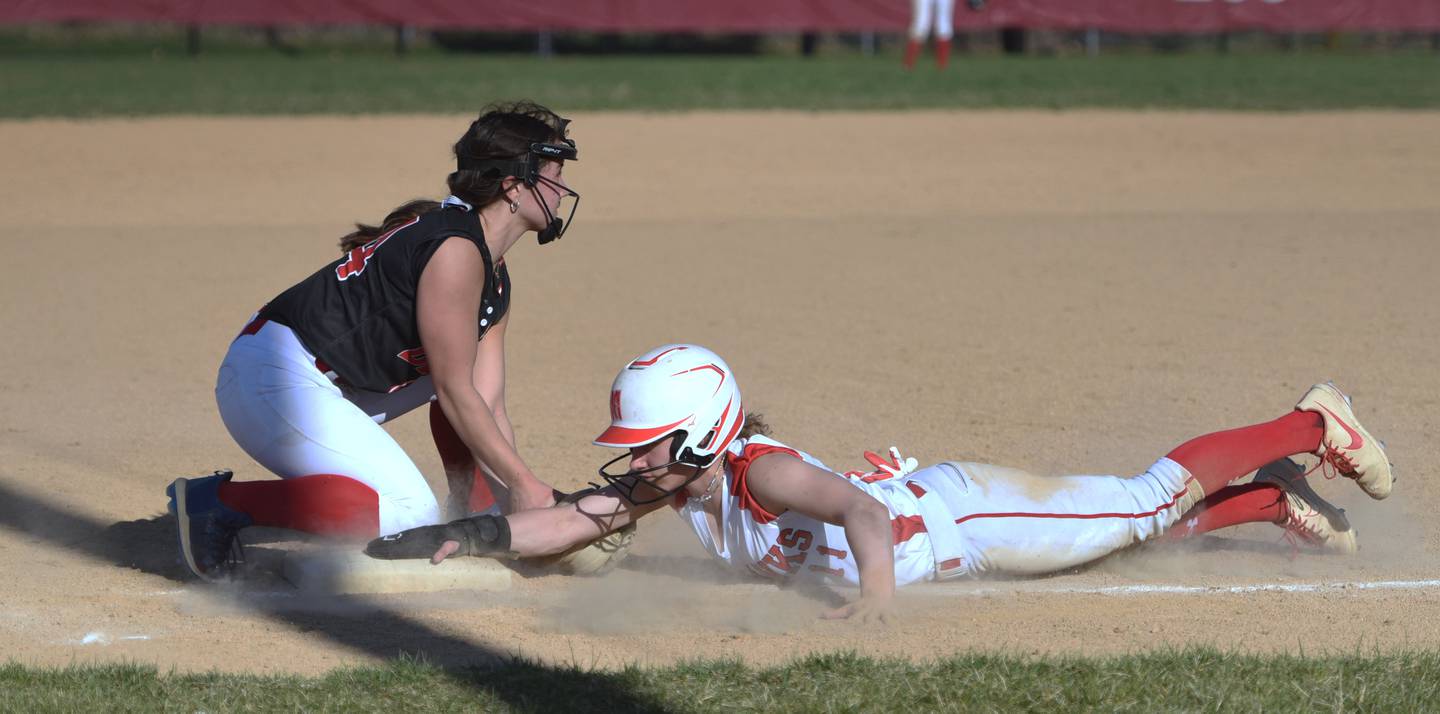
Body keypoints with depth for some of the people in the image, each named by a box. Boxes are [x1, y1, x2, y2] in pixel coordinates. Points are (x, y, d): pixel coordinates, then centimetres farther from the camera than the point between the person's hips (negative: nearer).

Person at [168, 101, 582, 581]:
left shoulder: (495, 281, 14)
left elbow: (488, 409, 9)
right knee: (411, 514, -22)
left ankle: (473, 516, 17)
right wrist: (524, 485, -11)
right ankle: (220, 501, -17)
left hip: (332, 388, 11)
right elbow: (456, 395, -16)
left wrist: (521, 496, -2)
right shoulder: (455, 250, -17)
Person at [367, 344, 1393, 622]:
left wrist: (875, 598, -64)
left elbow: (864, 513, -49)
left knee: (1150, 502, 4)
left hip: (953, 516, -7)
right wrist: (455, 539, -14)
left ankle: (1312, 428, 20)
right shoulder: (672, 482, -9)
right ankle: (1276, 499, 33)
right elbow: (564, 524, -4)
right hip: (921, 510, 7)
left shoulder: (761, 470, -33)